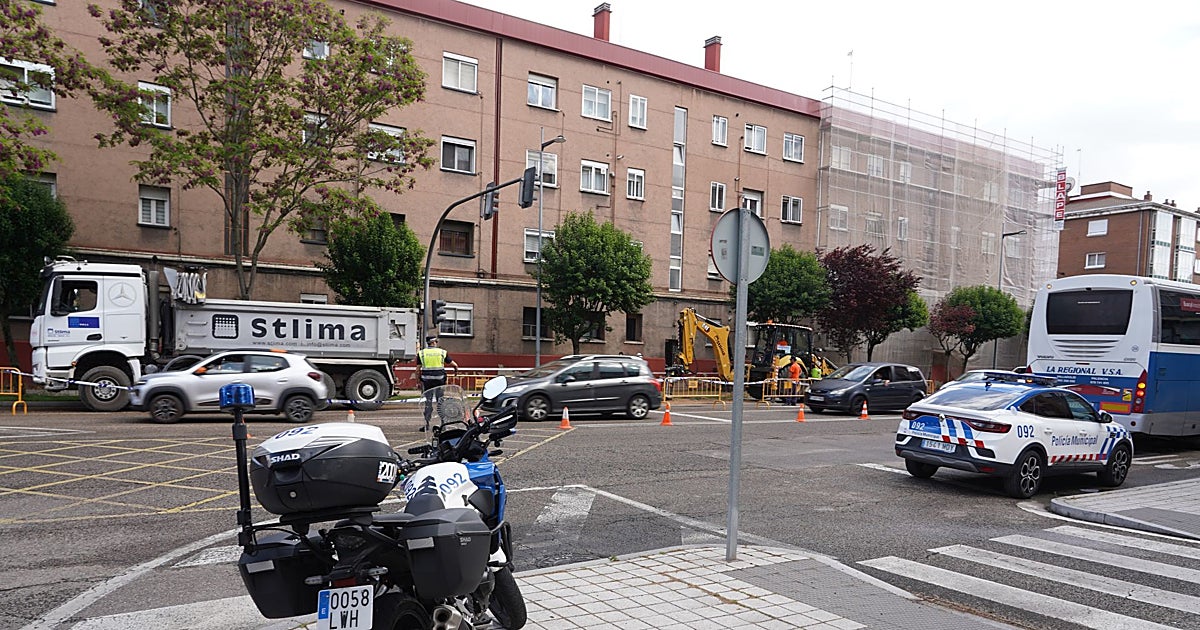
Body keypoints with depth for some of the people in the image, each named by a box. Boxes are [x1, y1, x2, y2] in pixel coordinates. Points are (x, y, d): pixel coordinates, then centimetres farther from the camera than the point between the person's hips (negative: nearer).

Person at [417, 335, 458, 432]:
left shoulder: (421, 353, 4)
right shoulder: (442, 352, 3)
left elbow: (418, 368, 1)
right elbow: (452, 363, 11)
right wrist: (456, 368, 32)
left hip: (426, 379, 1)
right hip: (439, 379, -1)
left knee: (428, 402, 5)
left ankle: (427, 424, 1)